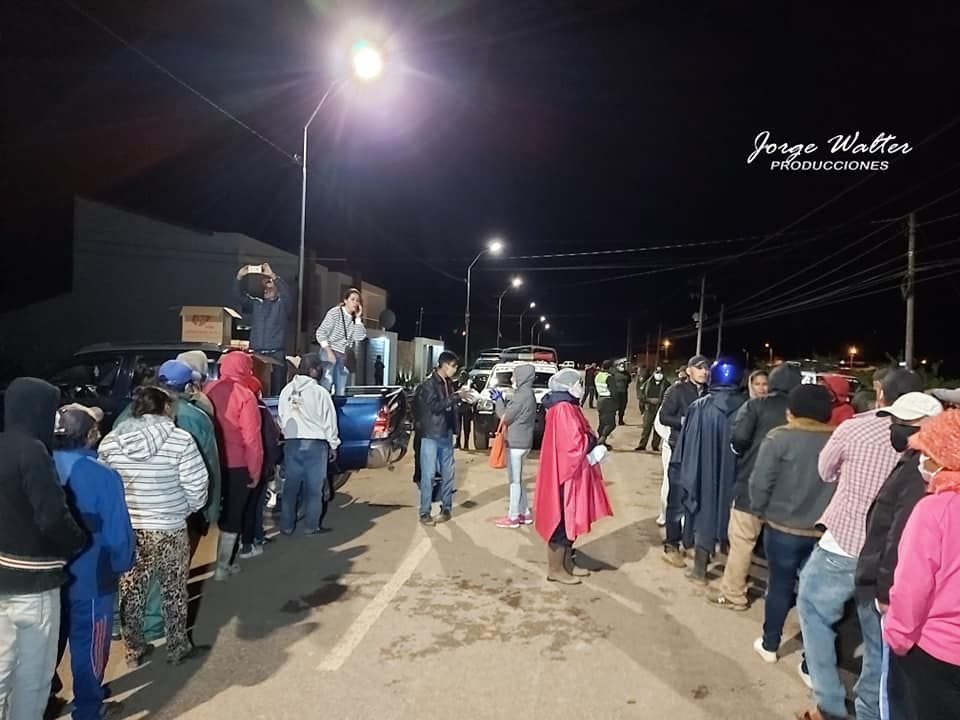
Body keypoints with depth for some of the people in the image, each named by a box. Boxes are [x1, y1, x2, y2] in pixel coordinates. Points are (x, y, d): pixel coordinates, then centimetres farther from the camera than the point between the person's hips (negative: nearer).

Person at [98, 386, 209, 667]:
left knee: (130, 594, 19)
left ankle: (134, 652, 32)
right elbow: (196, 487, -14)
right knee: (174, 594, 15)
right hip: (169, 531, -3)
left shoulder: (110, 441, -3)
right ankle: (178, 649, 29)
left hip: (123, 531, 3)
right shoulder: (180, 439, -15)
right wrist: (187, 509, 6)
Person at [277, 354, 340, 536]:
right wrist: (333, 445, 4)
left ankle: (286, 526, 16)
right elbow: (329, 421, -7)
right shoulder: (320, 392, -11)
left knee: (290, 485, 11)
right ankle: (310, 526, 10)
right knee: (314, 487, 5)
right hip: (315, 443, -4)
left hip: (291, 443, 4)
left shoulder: (286, 391, 3)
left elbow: (282, 418, 10)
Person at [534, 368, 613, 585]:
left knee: (570, 520, 17)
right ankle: (556, 569, 8)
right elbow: (574, 443, -24)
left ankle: (566, 563, 27)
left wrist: (591, 442, 0)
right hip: (565, 473, -11)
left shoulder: (569, 407, 14)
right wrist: (593, 441, -7)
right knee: (562, 520, -2)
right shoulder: (563, 409, -19)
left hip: (573, 472, 11)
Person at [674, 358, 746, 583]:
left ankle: (700, 569, 16)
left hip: (705, 473, -1)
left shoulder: (700, 407, -11)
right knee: (732, 515, 20)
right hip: (735, 474, 2)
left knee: (705, 514, 11)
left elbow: (689, 443, -8)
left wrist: (687, 473, 2)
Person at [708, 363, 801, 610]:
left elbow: (739, 438, -15)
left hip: (753, 482, -4)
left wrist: (742, 455, 6)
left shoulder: (757, 405, -5)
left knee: (741, 541, 4)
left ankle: (733, 595, 11)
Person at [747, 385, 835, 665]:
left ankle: (770, 645, 29)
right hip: (825, 531, 2)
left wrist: (761, 511, 3)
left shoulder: (780, 438, -13)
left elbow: (760, 483, -14)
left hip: (783, 527, -2)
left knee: (780, 585, 13)